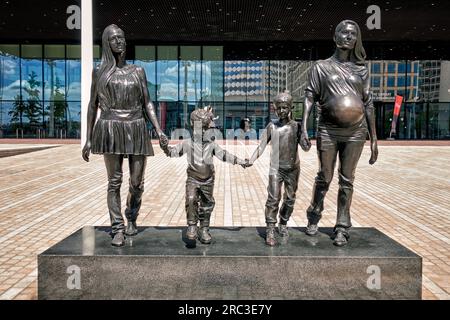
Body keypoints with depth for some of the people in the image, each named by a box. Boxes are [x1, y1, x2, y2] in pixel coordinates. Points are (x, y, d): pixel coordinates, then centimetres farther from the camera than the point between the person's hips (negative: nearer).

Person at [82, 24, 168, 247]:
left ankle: (132, 219, 28)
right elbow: (93, 106, 10)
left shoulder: (138, 71, 11)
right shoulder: (99, 71, 8)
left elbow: (147, 104, 9)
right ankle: (118, 230, 5)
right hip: (111, 130, -1)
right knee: (114, 181, -4)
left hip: (137, 130, 2)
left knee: (137, 182, 3)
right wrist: (88, 139, 6)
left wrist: (159, 131, -3)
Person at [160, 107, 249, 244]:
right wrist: (166, 148, -21)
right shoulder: (188, 143, -3)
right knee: (191, 200, -23)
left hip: (208, 180, 2)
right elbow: (174, 151, -1)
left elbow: (224, 155, 8)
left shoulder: (212, 144, 2)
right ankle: (192, 226, -11)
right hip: (193, 179, -2)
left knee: (207, 205, 8)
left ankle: (204, 230, 22)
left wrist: (240, 161, 7)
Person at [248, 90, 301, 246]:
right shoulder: (272, 126, 2)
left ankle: (283, 224, 30)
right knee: (273, 198, -10)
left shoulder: (296, 126, 3)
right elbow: (261, 147, 0)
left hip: (293, 168, 2)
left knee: (290, 199, 9)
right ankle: (270, 230, -5)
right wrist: (251, 160, -15)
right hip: (276, 168, -1)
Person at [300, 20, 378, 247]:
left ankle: (342, 228, 12)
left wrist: (374, 139, 8)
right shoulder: (321, 67, 6)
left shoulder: (361, 70, 11)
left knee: (346, 180, 4)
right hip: (328, 130, -1)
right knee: (324, 177, 5)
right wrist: (303, 129, -13)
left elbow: (368, 104, 11)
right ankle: (313, 218, 25)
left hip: (355, 132, 2)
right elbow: (309, 98, -1)